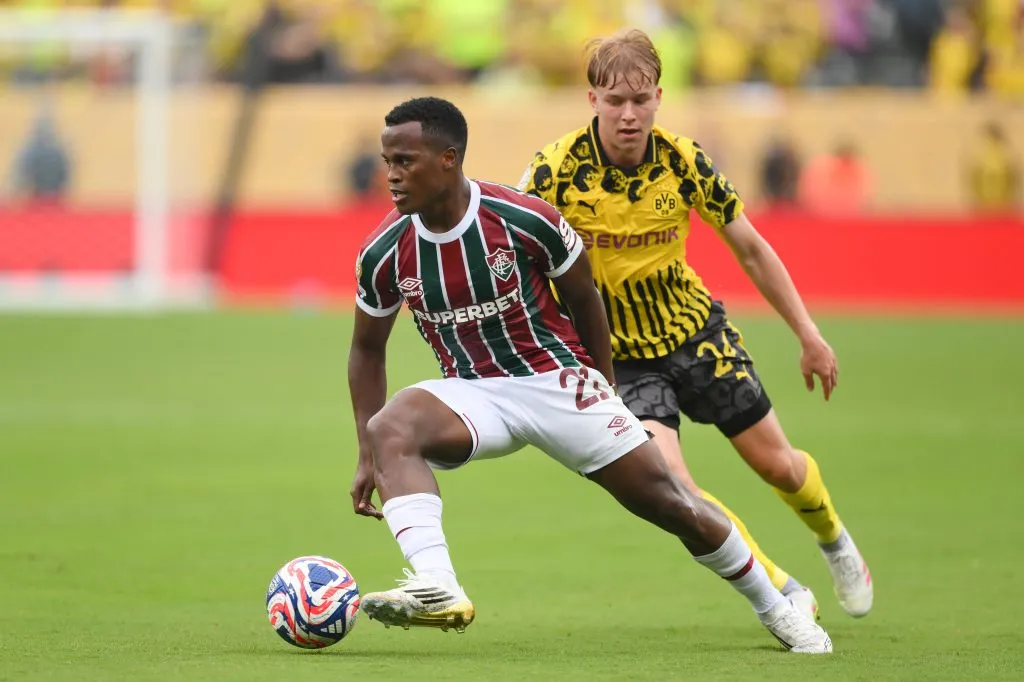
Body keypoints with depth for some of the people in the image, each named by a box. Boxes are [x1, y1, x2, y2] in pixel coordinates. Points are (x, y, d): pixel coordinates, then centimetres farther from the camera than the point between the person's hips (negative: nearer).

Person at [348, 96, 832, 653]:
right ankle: (436, 589, -44)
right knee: (389, 425, -31)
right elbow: (367, 348, 6)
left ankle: (776, 611, 22)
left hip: (557, 379, -2)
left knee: (668, 502, 0)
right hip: (472, 393, 2)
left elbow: (583, 298, 0)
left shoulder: (525, 221, -18)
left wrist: (604, 391, 10)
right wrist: (369, 458, 1)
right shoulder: (384, 254, -10)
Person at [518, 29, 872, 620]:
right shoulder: (556, 170, -22)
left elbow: (751, 249, -1)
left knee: (777, 464, 11)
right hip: (622, 355, -2)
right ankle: (784, 592, -2)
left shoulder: (683, 160, -13)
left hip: (697, 331, 2)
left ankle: (834, 538, 47)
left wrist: (809, 335, 1)